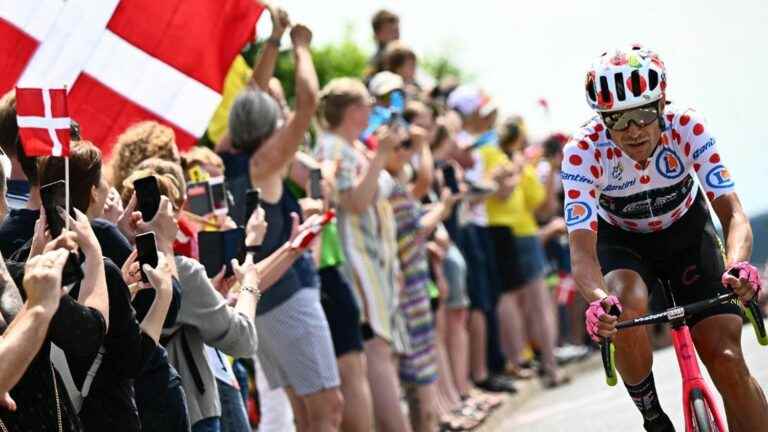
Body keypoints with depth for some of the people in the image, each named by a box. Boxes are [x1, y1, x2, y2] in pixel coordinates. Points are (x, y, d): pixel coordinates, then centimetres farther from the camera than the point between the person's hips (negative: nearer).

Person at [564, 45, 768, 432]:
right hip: (621, 242, -1)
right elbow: (581, 246, -37)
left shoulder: (687, 128, -28)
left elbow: (731, 210, -33)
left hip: (686, 233, 1)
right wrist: (597, 300, -59)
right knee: (624, 311, -34)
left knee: (726, 359, -17)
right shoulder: (583, 152, -30)